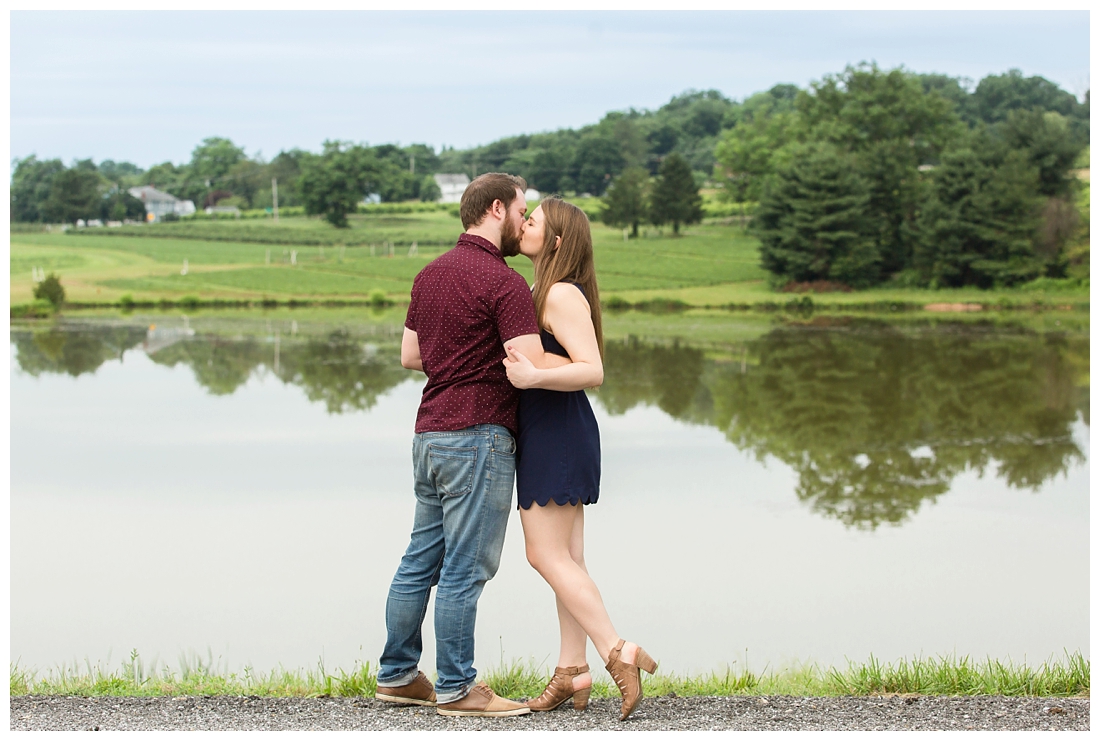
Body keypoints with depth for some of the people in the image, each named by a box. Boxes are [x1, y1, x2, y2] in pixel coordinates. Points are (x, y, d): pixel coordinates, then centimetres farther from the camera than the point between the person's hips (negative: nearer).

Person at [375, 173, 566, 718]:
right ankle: (456, 689, 1)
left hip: (429, 434, 9)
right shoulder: (504, 283, -14)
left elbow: (411, 355, 21)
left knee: (421, 560, 14)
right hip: (477, 438, -9)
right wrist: (582, 366, -1)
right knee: (465, 569, -3)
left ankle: (398, 674, 20)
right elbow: (534, 370, -21)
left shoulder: (430, 274, 13)